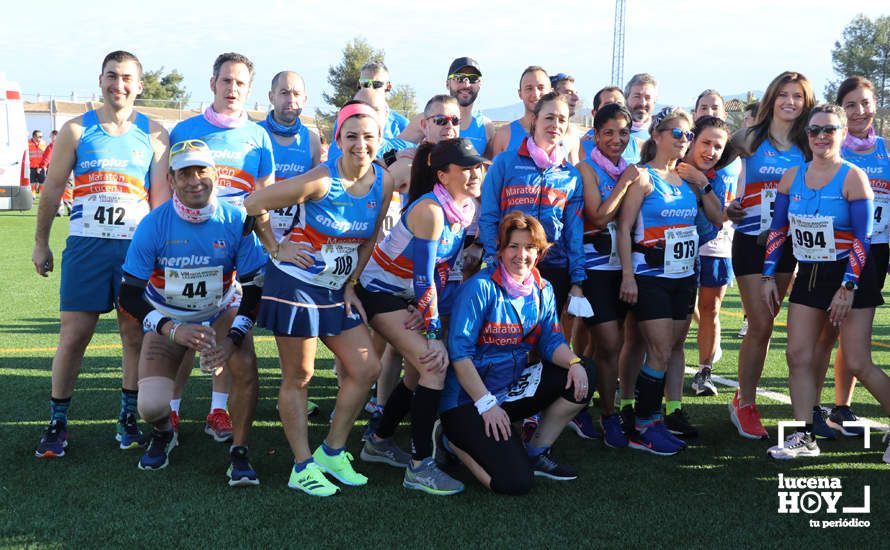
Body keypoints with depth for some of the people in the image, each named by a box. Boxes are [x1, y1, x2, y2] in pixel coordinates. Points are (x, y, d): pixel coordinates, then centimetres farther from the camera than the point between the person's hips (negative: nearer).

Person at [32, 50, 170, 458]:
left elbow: (161, 192, 6)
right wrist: (40, 243, 9)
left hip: (137, 245, 1)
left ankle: (128, 417, 19)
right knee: (73, 335, -1)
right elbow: (53, 188, 9)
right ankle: (57, 422, 12)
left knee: (135, 334, 5)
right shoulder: (77, 130, 6)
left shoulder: (153, 133, 6)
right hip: (86, 245, 0)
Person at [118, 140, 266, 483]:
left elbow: (254, 288, -11)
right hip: (167, 319, 0)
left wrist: (232, 339, -24)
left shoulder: (236, 221, -17)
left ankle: (239, 452, -6)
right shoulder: (154, 225, -20)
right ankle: (163, 434, 23)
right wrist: (172, 330, -30)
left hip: (221, 311, 1)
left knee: (245, 366, -28)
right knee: (152, 406, -16)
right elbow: (129, 294, -16)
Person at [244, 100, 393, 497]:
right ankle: (303, 467, 13)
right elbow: (253, 205, -14)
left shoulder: (383, 183, -3)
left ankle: (332, 452, 19)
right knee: (298, 377, 2)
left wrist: (351, 285, 7)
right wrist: (277, 249, -10)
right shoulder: (320, 181, -21)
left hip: (337, 289, 7)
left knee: (366, 368, 5)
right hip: (296, 284, -7)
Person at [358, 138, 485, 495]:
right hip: (378, 289, -9)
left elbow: (443, 270, 1)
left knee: (421, 370, 15)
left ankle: (379, 442, 36)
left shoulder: (468, 209, -3)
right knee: (435, 367, -18)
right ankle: (420, 467, -12)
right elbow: (423, 278, -28)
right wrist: (435, 335, -24)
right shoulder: (430, 210, -29)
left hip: (407, 294, 9)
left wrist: (429, 314, -9)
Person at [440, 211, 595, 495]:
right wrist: (487, 405, -23)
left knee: (583, 373, -8)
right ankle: (456, 440, 7)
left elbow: (551, 341, 3)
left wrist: (574, 363, -20)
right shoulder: (481, 287, -16)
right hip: (469, 398, -7)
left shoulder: (542, 290, 5)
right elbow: (459, 353, -19)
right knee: (514, 482, -22)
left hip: (514, 389, 7)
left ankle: (536, 453, 4)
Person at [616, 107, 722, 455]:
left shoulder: (687, 177, 11)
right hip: (650, 277, -7)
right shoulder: (643, 176, -8)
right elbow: (624, 228, -12)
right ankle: (642, 429, 0)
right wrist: (628, 276, -17)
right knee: (660, 352, -9)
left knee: (676, 346, 9)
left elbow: (717, 217, 16)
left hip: (684, 275, 7)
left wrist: (703, 185, 3)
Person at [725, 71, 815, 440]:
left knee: (763, 324, 8)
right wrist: (730, 208, -9)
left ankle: (744, 400, 21)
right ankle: (745, 405, 9)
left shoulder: (806, 148, 6)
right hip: (751, 240, -3)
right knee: (760, 325, -7)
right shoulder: (751, 140, -1)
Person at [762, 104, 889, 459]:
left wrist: (847, 286, -17)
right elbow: (778, 229, 9)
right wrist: (769, 276, 4)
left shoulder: (853, 177, -10)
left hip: (849, 277, -5)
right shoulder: (791, 177, 4)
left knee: (857, 364, -5)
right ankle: (804, 436, 7)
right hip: (808, 277, 5)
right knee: (798, 356, 0)